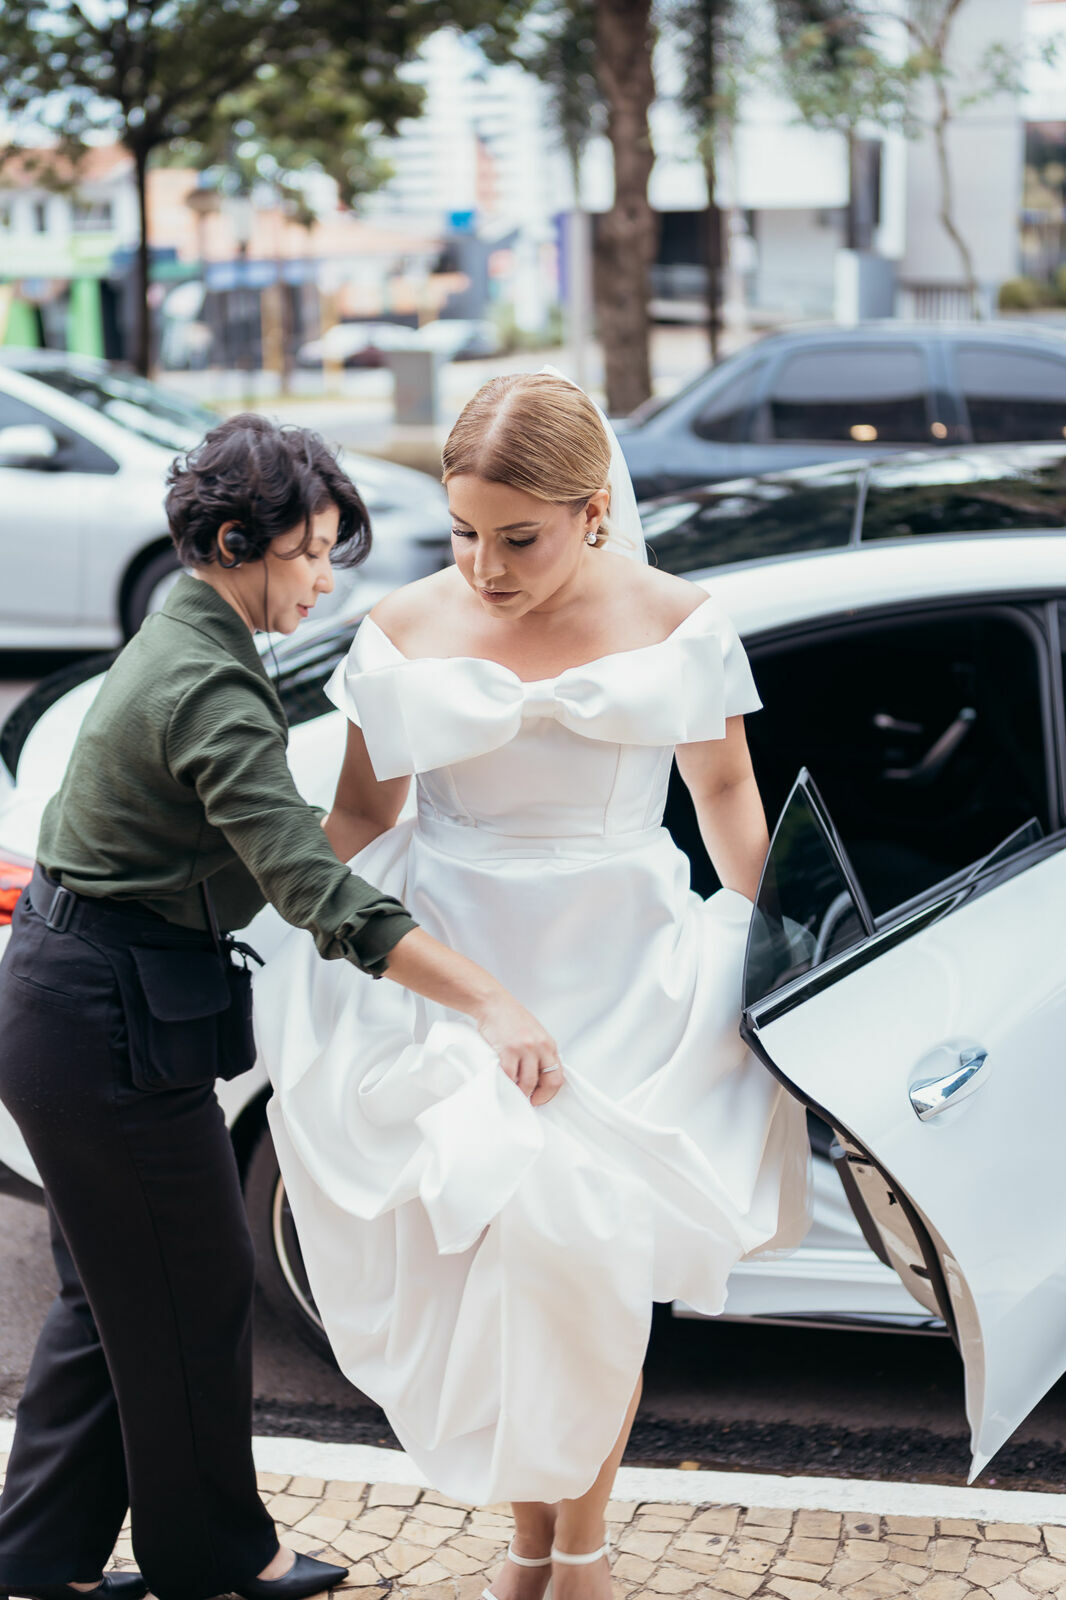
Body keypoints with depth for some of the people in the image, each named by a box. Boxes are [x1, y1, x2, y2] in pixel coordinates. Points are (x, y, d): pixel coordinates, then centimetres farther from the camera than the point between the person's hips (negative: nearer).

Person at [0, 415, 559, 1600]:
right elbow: (316, 892, -33)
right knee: (193, 1296, 7)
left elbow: (269, 850, 18)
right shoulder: (210, 688, -23)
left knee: (114, 1293, 19)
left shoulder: (182, 639, 9)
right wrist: (491, 1005, -37)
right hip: (112, 1021, -10)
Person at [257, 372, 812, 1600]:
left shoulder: (672, 625, -3)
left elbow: (724, 791, 9)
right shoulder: (406, 631, -3)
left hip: (622, 981, -1)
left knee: (587, 1264, 0)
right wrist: (310, 968, -2)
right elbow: (359, 817, 6)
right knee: (486, 1259, 2)